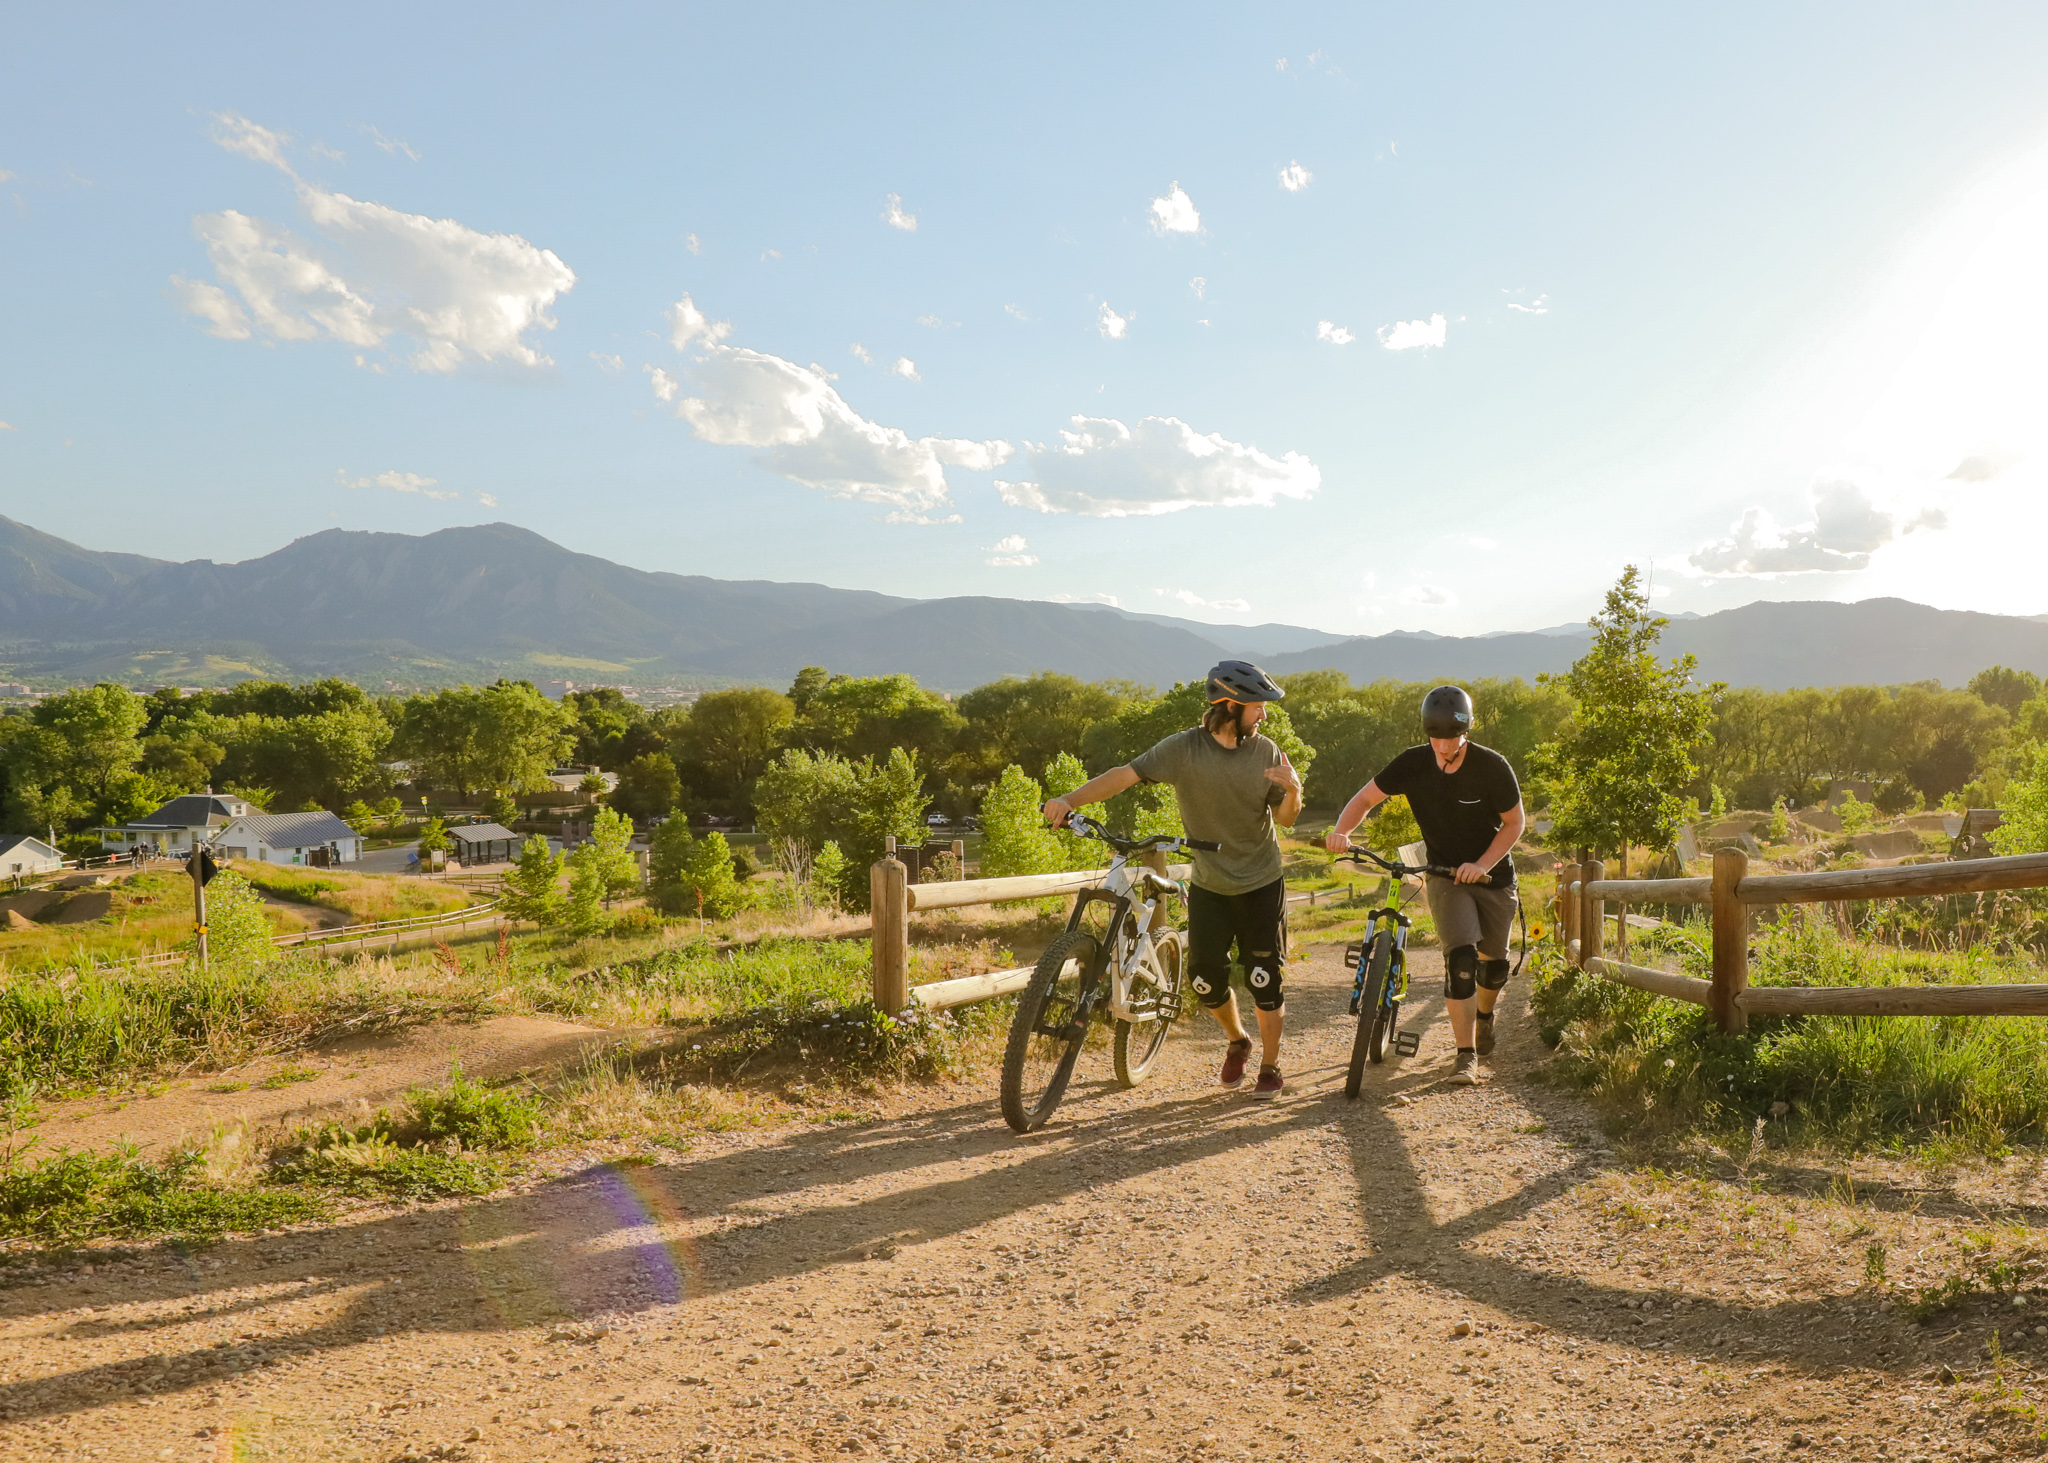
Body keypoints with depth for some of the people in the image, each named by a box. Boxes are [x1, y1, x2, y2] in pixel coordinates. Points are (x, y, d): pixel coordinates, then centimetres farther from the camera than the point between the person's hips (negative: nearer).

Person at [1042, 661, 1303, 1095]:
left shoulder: (1265, 752, -7)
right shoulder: (1183, 748, -13)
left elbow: (1285, 819, -3)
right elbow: (1125, 774, -21)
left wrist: (1293, 790, -26)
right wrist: (1069, 800, -35)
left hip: (1260, 885, 0)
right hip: (1208, 885, 0)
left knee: (1264, 979, 0)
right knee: (1205, 979, 0)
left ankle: (1270, 1068, 19)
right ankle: (1237, 1041, 31)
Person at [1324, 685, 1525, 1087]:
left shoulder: (1491, 766, -17)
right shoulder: (1413, 764, -14)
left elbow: (1514, 822, -9)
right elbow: (1366, 797, -7)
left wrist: (1483, 864, -22)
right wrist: (1341, 830, -27)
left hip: (1493, 876, 1)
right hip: (1445, 876, 0)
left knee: (1494, 963, 12)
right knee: (1460, 957, -19)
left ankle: (1484, 1016, 45)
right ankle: (1466, 1054, -12)